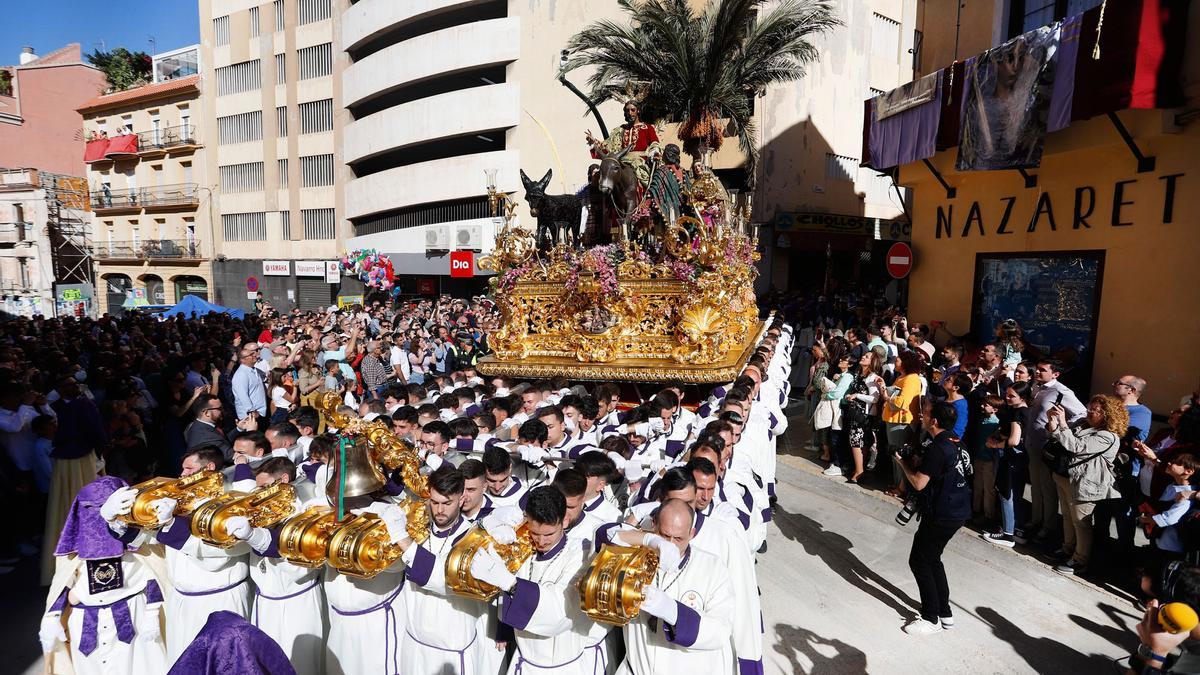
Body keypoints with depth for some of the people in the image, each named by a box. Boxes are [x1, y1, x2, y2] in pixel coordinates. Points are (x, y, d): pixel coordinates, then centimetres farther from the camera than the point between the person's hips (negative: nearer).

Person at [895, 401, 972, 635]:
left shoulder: (937, 449, -23)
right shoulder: (957, 444, 6)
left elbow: (919, 483, -20)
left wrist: (903, 463, -6)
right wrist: (916, 464, 8)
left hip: (941, 516, -9)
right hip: (958, 511, 9)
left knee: (919, 562, 3)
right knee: (932, 559, 20)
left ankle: (931, 619, 12)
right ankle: (945, 612, 28)